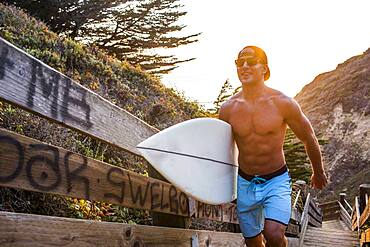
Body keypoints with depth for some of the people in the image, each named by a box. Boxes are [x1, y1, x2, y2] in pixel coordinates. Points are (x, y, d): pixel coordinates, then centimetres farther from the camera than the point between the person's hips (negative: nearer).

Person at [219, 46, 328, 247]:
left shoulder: (283, 103, -13)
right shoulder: (228, 109, -6)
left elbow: (309, 139, 1)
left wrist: (318, 173, 14)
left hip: (277, 180, -3)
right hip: (244, 183, 3)